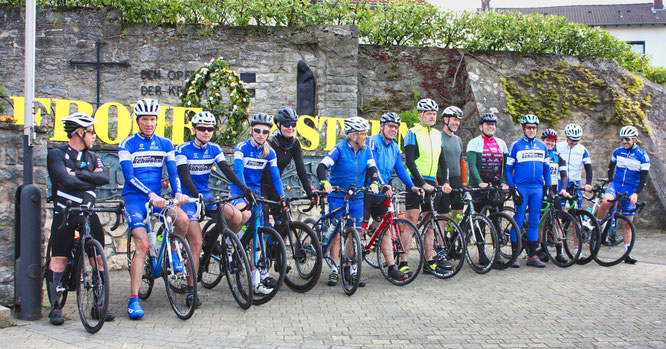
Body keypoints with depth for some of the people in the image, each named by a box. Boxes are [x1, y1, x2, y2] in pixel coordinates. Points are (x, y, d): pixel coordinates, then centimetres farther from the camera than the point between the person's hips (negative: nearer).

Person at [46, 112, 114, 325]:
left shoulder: (91, 157, 14)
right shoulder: (56, 155, -2)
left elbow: (105, 177, -6)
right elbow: (67, 182, -19)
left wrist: (78, 175, -15)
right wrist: (91, 179, -9)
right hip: (65, 213, -4)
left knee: (99, 257, -2)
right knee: (59, 259, -4)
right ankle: (55, 307, 7)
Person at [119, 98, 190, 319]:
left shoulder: (165, 144, 9)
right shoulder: (127, 144, -2)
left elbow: (172, 171, 1)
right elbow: (129, 176, -13)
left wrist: (178, 192, -20)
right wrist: (151, 195, -28)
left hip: (158, 197, 3)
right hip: (134, 198, -3)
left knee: (182, 219, -27)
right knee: (143, 245, -19)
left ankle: (173, 251, 5)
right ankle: (133, 299, -13)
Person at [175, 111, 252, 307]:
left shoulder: (214, 149, 4)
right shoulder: (183, 149, -9)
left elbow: (227, 170, -5)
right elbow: (185, 176, -19)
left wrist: (244, 188, -20)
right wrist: (197, 197, -33)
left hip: (206, 196, 4)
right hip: (188, 198, -4)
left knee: (236, 217, -22)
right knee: (196, 243, -15)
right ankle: (191, 291, -6)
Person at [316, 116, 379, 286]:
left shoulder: (366, 151, 3)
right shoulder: (339, 149, -10)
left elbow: (372, 168, -7)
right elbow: (322, 166, -20)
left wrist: (374, 183, -29)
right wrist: (324, 182, -39)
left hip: (357, 198, 4)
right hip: (337, 197, -4)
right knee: (337, 235, -3)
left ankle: (351, 268, 14)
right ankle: (334, 270, 6)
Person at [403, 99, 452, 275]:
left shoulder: (437, 134, 15)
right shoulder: (412, 133, -4)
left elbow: (442, 160, 16)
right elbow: (410, 161, -12)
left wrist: (445, 182, 3)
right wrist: (422, 183, -18)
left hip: (431, 183, 6)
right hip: (415, 181, -6)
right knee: (412, 221, -10)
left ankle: (429, 261, 12)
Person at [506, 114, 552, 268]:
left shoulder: (542, 146, 13)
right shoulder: (516, 145, 1)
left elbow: (546, 168, 19)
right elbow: (508, 168, 2)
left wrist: (549, 186, 12)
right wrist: (512, 186, -6)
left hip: (537, 188, 4)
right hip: (521, 187, -4)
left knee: (534, 222, 6)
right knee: (518, 220, -5)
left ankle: (532, 256, 11)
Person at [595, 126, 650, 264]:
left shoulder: (643, 156, -6)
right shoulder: (618, 152, 2)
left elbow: (643, 178, -9)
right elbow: (611, 167, 20)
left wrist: (635, 194, -22)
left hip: (630, 191, -1)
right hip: (616, 185, 1)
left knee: (628, 223, 4)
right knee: (606, 202, -35)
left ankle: (627, 254, 13)